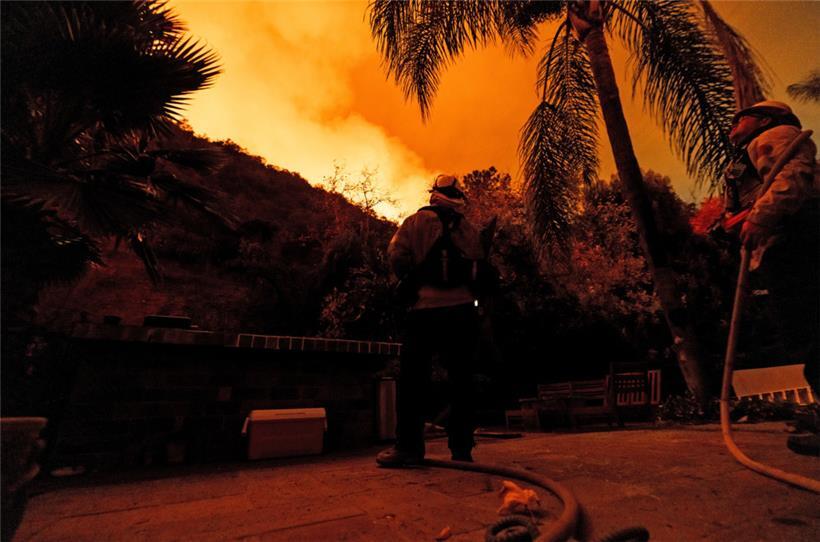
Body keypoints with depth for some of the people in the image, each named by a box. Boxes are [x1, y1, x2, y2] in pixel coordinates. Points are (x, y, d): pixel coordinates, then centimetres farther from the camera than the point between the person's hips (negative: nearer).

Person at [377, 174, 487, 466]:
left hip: (425, 308, -3)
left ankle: (408, 446, 1)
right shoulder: (469, 229, 13)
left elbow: (396, 256, -7)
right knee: (461, 379, 7)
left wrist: (410, 281, 8)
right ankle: (462, 448, 11)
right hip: (462, 308, 3)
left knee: (414, 378, 2)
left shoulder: (416, 221, 4)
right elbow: (479, 268, 9)